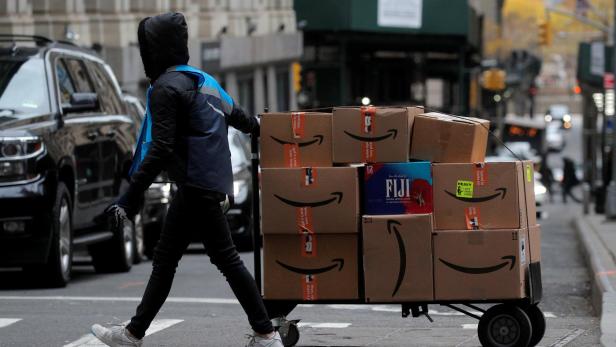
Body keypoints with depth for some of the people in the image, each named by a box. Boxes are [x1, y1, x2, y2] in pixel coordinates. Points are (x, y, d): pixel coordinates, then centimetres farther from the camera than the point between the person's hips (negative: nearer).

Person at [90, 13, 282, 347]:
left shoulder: (166, 87, -12)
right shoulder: (201, 79, 14)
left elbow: (160, 149, -20)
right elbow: (235, 114, 27)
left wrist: (130, 197, -22)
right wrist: (255, 126, 50)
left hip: (196, 185, -9)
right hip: (209, 182, 9)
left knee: (225, 259, -5)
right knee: (164, 259, 11)